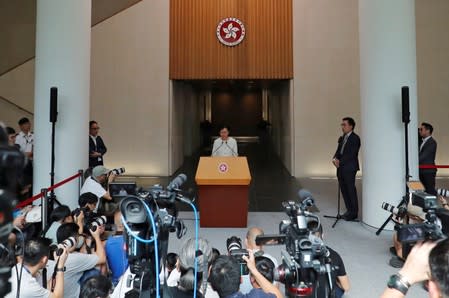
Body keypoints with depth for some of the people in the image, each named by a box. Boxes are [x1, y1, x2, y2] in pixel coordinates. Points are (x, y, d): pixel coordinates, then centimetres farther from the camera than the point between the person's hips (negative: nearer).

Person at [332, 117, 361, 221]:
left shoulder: (355, 138, -8)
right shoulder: (342, 138, 16)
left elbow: (351, 154, -15)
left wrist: (340, 161, -18)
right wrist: (335, 158, -6)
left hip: (349, 168, -7)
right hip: (341, 168, 7)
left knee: (351, 190, -1)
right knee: (344, 190, 10)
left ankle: (354, 212, 9)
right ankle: (349, 211, 21)